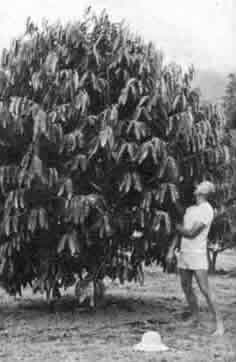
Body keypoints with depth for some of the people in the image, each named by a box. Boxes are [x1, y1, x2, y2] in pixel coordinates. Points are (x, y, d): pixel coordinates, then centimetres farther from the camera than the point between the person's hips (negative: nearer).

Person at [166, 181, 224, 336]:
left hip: (198, 254, -8)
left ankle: (219, 323, -7)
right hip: (183, 253, 8)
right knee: (186, 288, 10)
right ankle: (195, 318, 22)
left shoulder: (207, 210, -9)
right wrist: (172, 250, 10)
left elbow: (191, 233, -14)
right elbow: (180, 231, 18)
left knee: (205, 290, -11)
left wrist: (175, 226, 0)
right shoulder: (190, 209, 16)